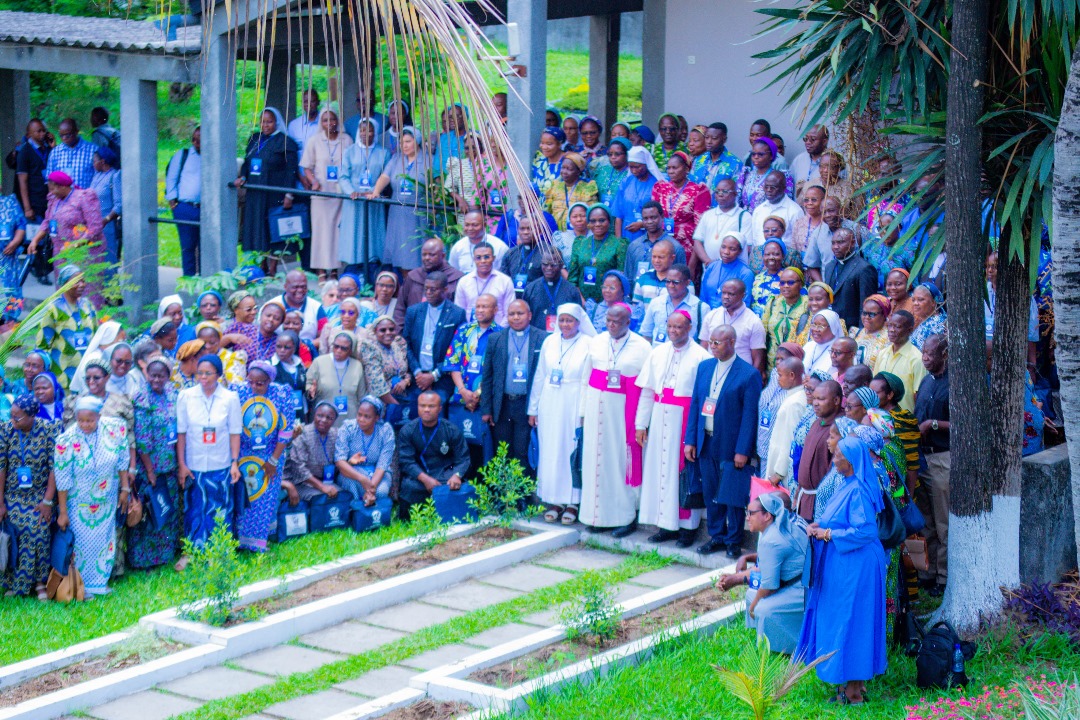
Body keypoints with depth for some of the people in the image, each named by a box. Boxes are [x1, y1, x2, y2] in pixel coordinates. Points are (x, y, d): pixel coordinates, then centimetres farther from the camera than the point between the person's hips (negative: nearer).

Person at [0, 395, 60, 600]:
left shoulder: (49, 430, -14)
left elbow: (54, 467, -11)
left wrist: (48, 500, -12)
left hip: (40, 495, -2)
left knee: (39, 535, -11)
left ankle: (40, 583, 1)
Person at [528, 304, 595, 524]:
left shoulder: (588, 344, -5)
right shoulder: (550, 342, 7)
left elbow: (592, 380, -7)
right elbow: (540, 376, 11)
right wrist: (534, 408, 10)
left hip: (574, 406, -4)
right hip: (550, 405, 4)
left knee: (573, 453, 1)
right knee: (550, 453, 7)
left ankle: (572, 503, 10)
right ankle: (553, 501, 15)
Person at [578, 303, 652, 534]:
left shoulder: (642, 347, -5)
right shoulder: (596, 343, 7)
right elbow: (587, 378, 9)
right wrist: (583, 411, 5)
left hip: (624, 411, -4)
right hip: (598, 409, 4)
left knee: (622, 461, -1)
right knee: (597, 461, 5)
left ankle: (627, 517, 9)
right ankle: (600, 514, 14)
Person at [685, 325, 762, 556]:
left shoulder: (749, 374, -10)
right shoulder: (704, 367, 8)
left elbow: (750, 414, -11)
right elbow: (695, 403, 10)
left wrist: (742, 450, -14)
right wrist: (690, 440, 5)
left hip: (731, 447, -5)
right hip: (706, 442, 5)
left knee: (733, 496, 3)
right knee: (711, 493, 12)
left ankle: (733, 541, 15)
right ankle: (716, 536, 25)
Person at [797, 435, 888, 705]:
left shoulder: (858, 492, -21)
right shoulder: (849, 486, 8)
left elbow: (864, 531, -26)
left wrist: (828, 534, -17)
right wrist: (820, 525, 4)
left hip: (854, 570, -10)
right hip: (841, 566, 10)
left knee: (849, 620, -1)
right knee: (839, 619, 16)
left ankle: (854, 691, 8)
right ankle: (854, 683, 25)